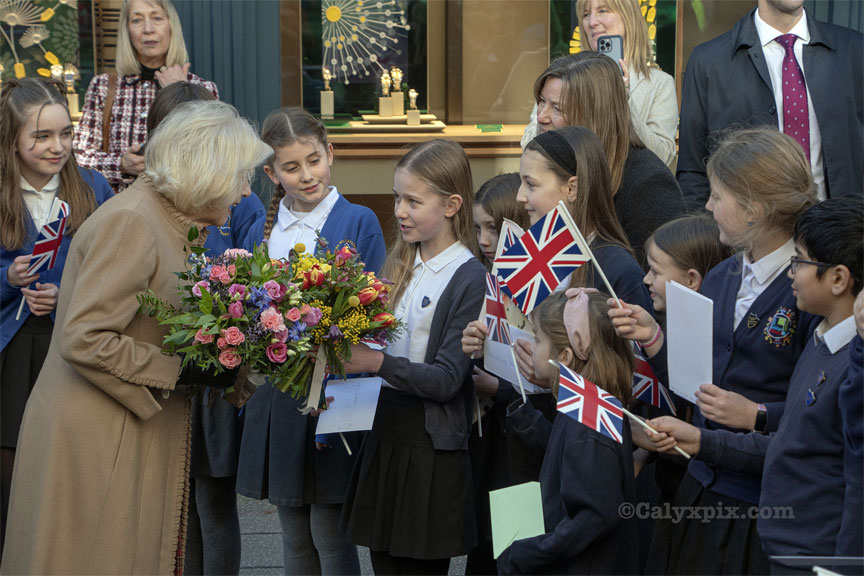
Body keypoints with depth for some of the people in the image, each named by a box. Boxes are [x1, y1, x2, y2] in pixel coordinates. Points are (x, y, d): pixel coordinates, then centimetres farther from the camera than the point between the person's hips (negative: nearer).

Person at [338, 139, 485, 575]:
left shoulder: (468, 278, -12)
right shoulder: (399, 263, 11)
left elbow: (447, 379, -17)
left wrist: (378, 362, -26)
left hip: (431, 445, -7)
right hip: (384, 433, 7)